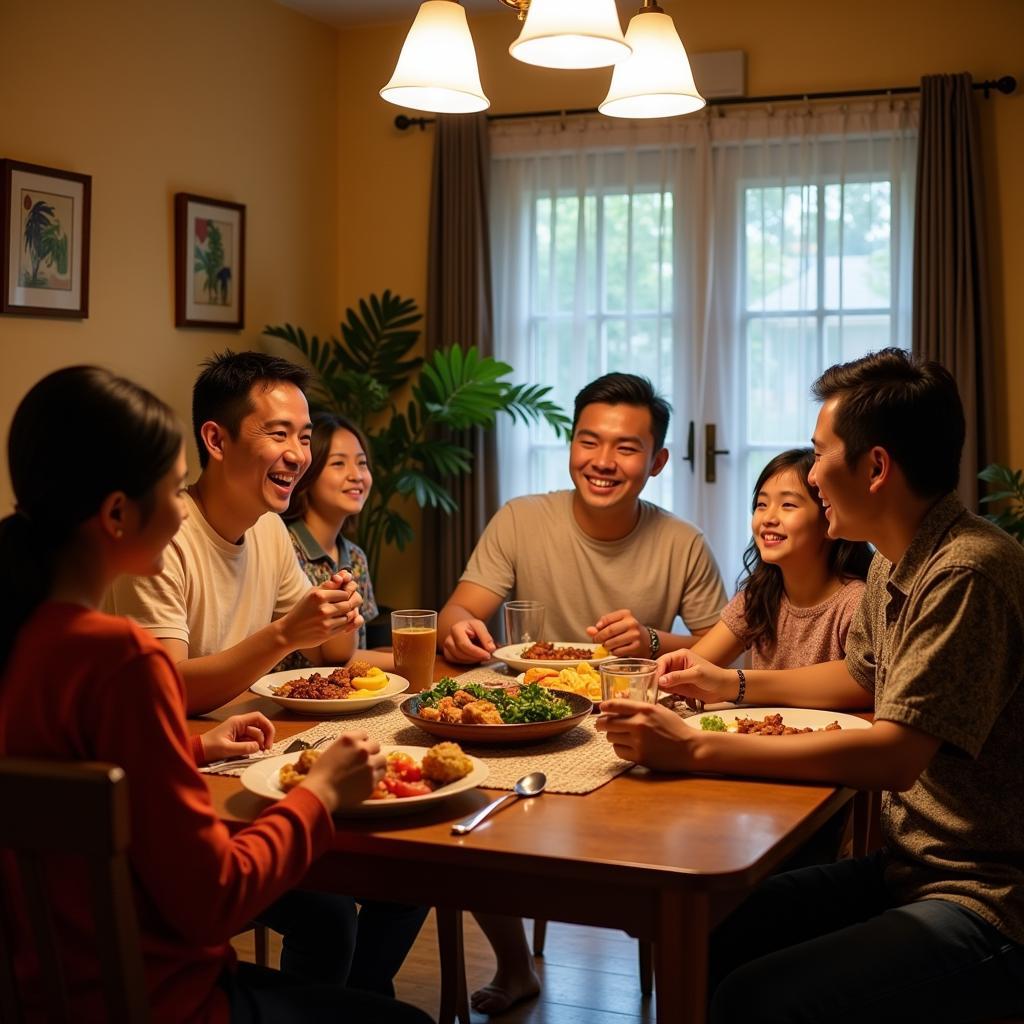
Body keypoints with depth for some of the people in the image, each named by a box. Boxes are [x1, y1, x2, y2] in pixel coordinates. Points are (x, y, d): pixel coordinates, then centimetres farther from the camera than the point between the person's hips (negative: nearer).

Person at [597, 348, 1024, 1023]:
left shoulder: (967, 573, -22)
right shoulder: (894, 565, 8)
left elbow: (894, 756, -29)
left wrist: (695, 750, -26)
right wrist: (731, 684, 18)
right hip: (910, 867, 9)